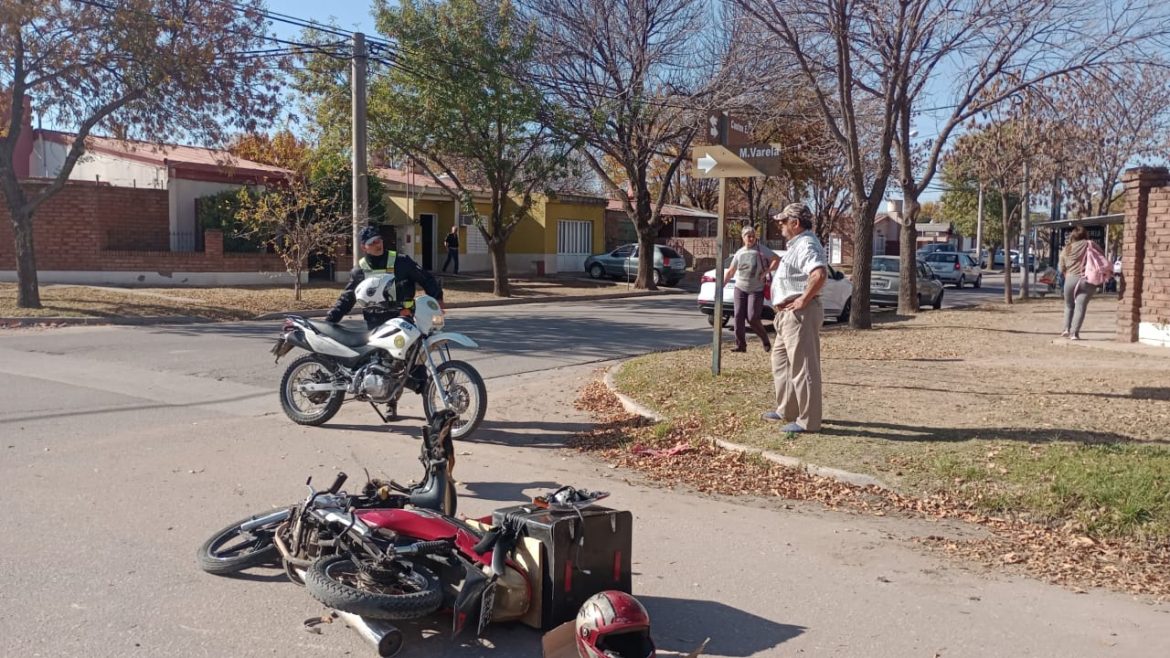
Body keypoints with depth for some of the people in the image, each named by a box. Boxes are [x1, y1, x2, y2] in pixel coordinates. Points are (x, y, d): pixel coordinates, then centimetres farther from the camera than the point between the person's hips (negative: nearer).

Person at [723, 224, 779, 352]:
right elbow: (730, 272, 14)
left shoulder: (761, 250, -4)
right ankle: (741, 345, 6)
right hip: (740, 288, 4)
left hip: (756, 290, -4)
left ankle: (766, 341, 12)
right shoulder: (740, 253, 10)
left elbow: (777, 259, -5)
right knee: (739, 317, -1)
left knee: (752, 318, -10)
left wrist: (766, 272, -13)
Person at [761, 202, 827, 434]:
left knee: (803, 367, -6)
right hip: (789, 314, 12)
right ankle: (787, 410, 30)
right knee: (780, 361, 20)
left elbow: (820, 274, -34)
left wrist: (803, 300, -24)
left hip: (800, 314, -12)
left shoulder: (806, 245, -17)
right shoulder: (797, 244, 17)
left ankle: (808, 421, 0)